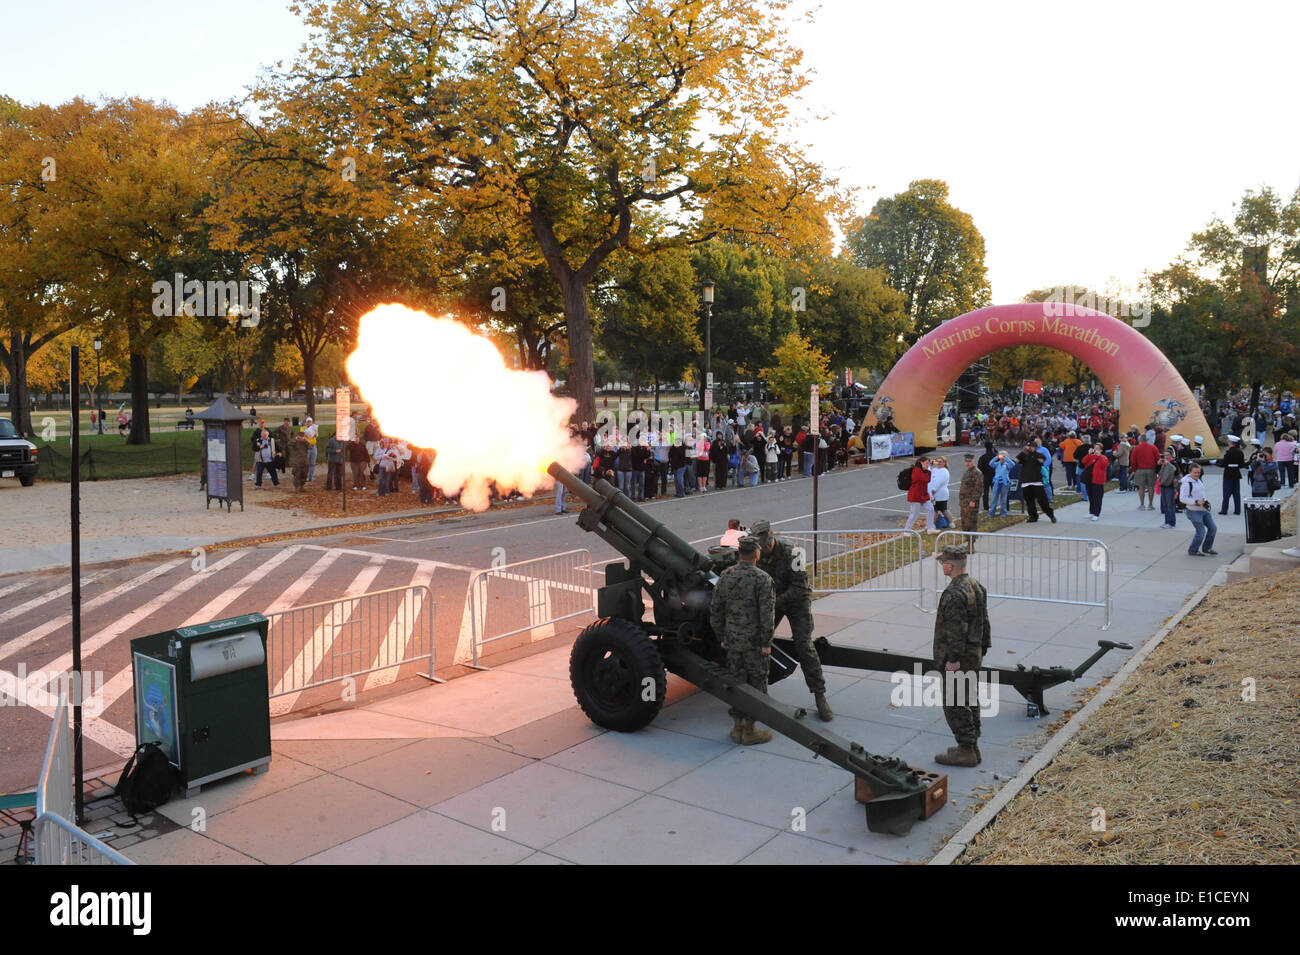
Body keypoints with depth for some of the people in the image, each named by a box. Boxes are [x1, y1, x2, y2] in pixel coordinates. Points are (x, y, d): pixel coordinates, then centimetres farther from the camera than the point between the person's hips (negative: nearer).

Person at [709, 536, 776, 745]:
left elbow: (715, 611, 6)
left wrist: (722, 638, 15)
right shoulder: (762, 579, -14)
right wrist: (766, 644, -10)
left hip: (732, 640, 5)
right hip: (754, 641, -5)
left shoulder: (724, 576, 2)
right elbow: (766, 615, -17)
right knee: (756, 684, 6)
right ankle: (749, 730, 11)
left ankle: (737, 728, 21)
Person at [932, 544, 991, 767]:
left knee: (955, 705, -1)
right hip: (974, 655, 10)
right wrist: (983, 648, 22)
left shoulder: (954, 594, -24)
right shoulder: (977, 586, 8)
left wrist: (953, 659, -20)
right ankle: (972, 746, 27)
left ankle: (966, 750, 5)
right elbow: (984, 622, 15)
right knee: (970, 700, 17)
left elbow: (957, 630, -25)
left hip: (958, 659, -10)